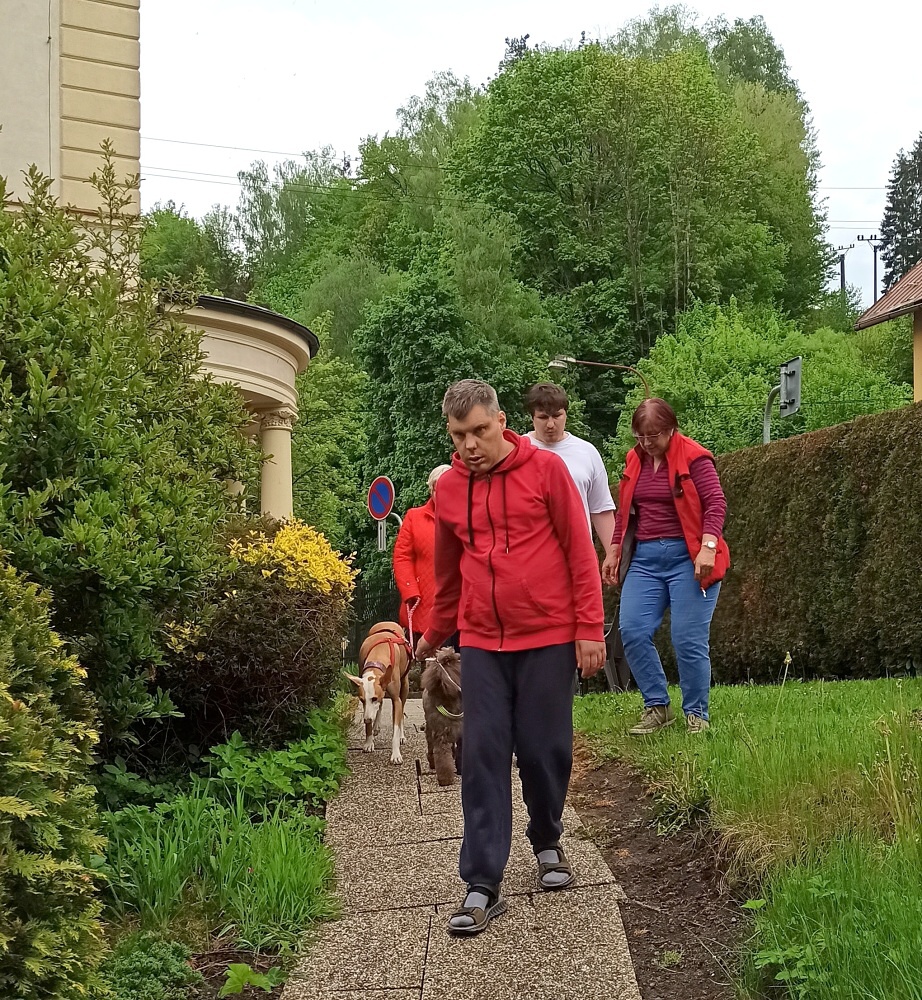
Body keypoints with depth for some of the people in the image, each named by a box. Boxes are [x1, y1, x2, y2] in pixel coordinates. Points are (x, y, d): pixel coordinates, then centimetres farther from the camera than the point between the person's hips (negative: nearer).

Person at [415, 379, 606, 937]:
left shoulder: (546, 469, -5)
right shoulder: (448, 489, 6)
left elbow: (580, 552, -3)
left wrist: (590, 629, -7)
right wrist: (434, 636, 29)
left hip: (548, 638, -2)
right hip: (482, 644, 3)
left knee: (545, 750, 5)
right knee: (484, 757, -2)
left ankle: (547, 843, 33)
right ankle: (483, 885, 1)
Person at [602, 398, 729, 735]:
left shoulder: (693, 457, -7)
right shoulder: (635, 460, 12)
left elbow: (716, 504, -13)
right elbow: (624, 511, 20)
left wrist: (708, 547, -24)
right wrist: (614, 552, 18)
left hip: (687, 557, -6)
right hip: (644, 558, 6)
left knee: (689, 640, -6)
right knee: (633, 632, -5)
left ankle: (696, 714, 9)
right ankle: (657, 707, 8)